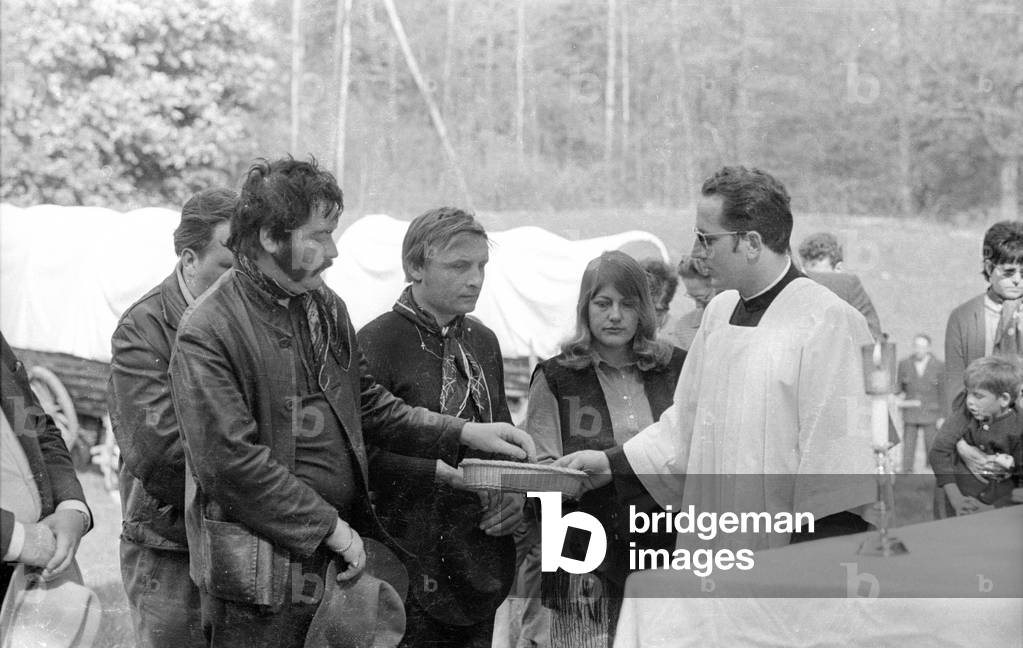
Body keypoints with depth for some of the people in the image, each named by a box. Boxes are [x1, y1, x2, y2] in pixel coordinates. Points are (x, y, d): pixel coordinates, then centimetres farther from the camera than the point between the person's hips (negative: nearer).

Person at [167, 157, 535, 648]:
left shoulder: (326, 307, 11)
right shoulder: (207, 332, -15)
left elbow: (368, 405, 20)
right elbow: (230, 464, -20)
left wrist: (463, 433, 9)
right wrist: (332, 528, -17)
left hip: (341, 552, 7)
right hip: (262, 577, -7)